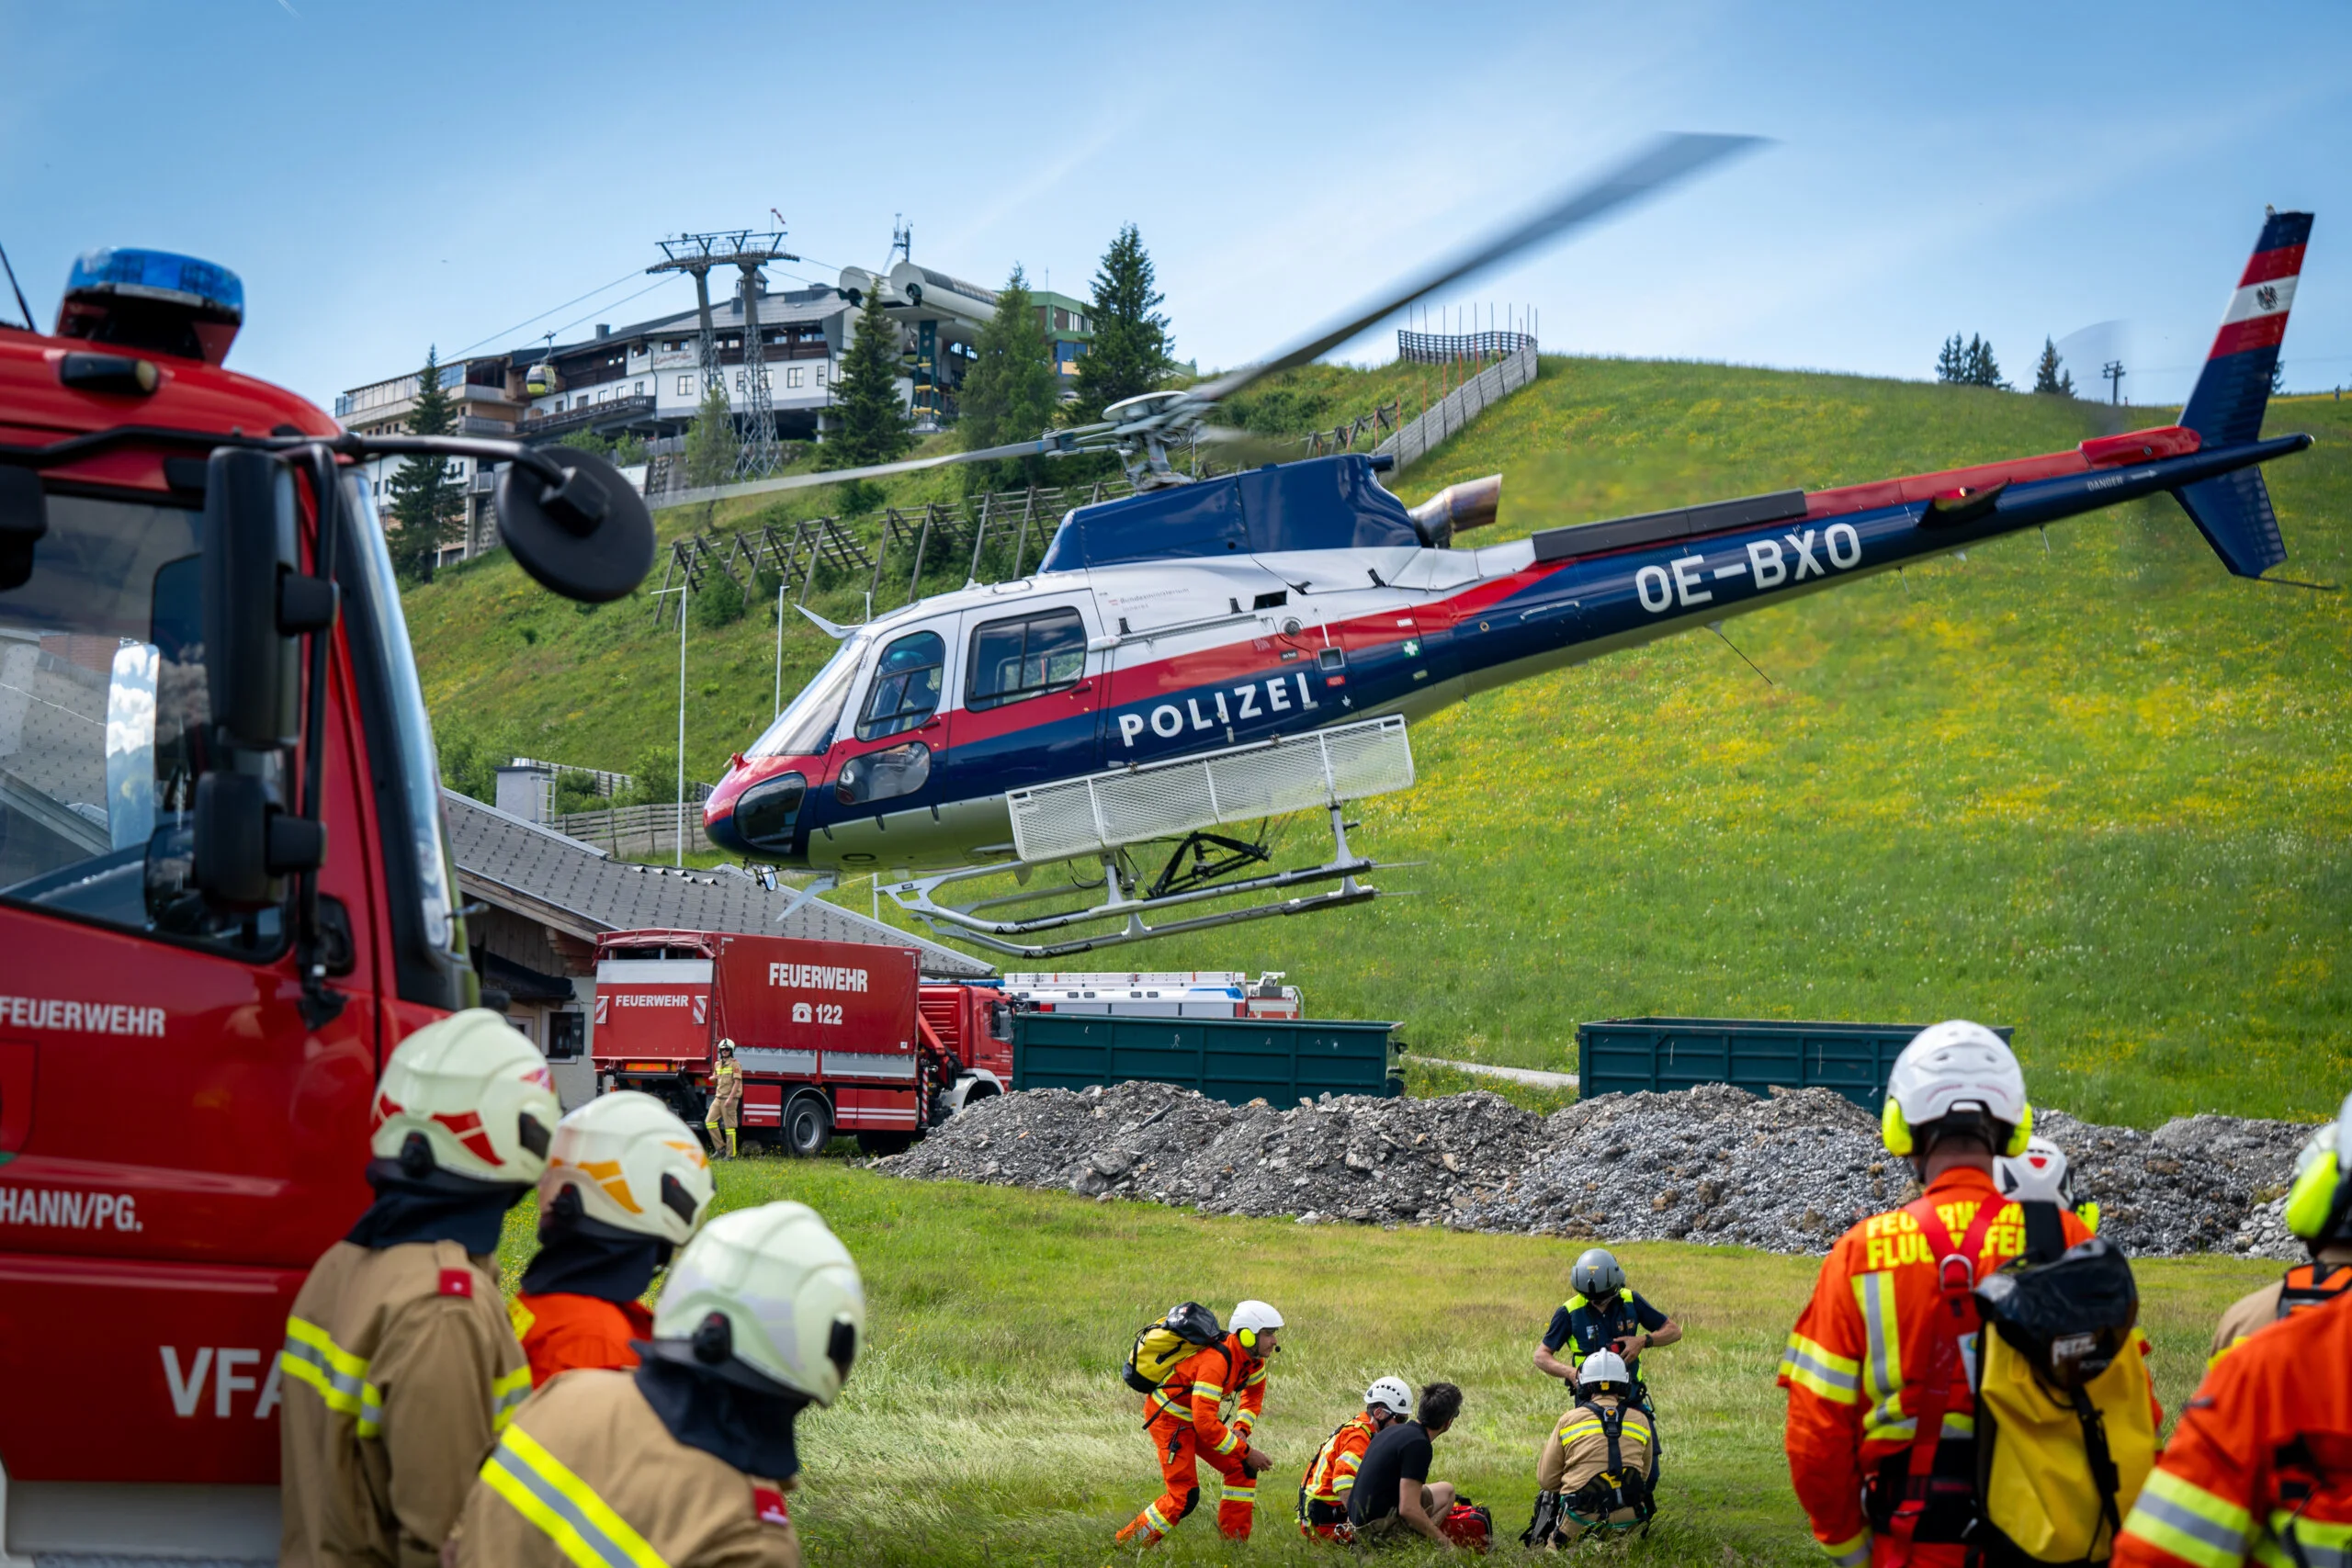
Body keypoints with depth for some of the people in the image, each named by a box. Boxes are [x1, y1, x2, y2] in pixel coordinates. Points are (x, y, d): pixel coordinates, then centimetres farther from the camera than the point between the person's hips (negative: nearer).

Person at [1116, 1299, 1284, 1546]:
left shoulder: (1252, 1359, -6)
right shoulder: (1216, 1361, -34)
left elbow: (1254, 1393, 16)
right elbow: (1205, 1423, -36)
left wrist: (1241, 1429, -2)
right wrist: (1246, 1451, -29)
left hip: (1196, 1413, 9)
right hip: (1169, 1416, -9)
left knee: (1242, 1469, 3)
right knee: (1185, 1495, -13)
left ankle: (1234, 1543, 10)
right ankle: (1128, 1543, 0)